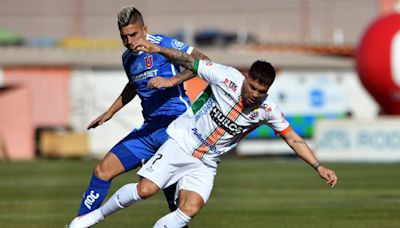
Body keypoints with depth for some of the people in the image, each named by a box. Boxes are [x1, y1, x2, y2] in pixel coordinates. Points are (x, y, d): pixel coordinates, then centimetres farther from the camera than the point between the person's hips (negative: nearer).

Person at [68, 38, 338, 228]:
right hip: (182, 142, -3)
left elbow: (292, 138, -2)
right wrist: (158, 49, -16)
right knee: (145, 189, -17)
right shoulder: (227, 77, -19)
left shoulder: (267, 109, -10)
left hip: (206, 163, 3)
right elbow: (190, 62, -9)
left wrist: (319, 167, -6)